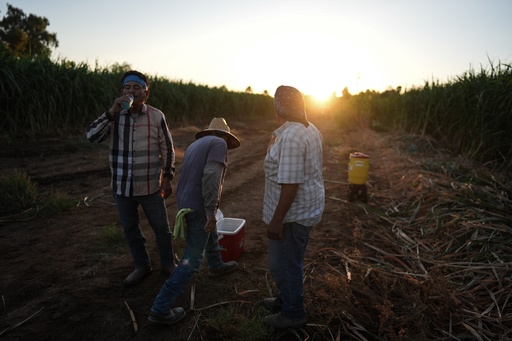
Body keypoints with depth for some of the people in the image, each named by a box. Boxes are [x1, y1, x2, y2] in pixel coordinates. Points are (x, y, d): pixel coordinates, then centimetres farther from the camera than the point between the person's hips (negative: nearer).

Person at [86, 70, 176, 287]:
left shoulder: (157, 116, -5)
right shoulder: (114, 116, 1)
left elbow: (167, 149, 0)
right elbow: (91, 136, -12)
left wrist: (167, 177, -3)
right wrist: (112, 112, -20)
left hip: (150, 186, -2)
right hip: (122, 186, 3)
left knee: (161, 227, 9)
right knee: (131, 229, 15)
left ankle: (168, 264, 31)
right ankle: (142, 266, 35)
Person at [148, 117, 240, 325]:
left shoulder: (196, 144, 19)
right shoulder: (219, 143, -8)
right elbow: (211, 175, -24)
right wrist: (211, 210, -23)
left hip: (185, 201, 9)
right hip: (199, 206, -9)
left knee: (211, 234, 32)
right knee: (191, 259, -3)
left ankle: (216, 266, 54)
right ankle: (161, 309, 0)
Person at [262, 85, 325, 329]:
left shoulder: (290, 137, -25)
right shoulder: (310, 129, 6)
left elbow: (290, 184, -28)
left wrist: (277, 219, -23)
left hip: (293, 212, -10)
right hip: (306, 207, 10)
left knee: (283, 263, 7)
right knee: (290, 260, 24)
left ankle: (293, 313, 25)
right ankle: (287, 298, 42)